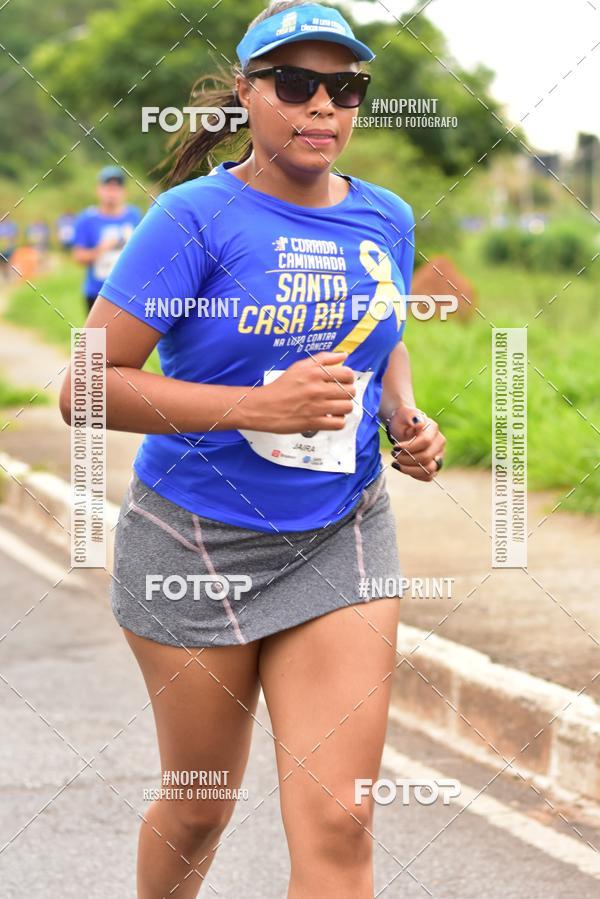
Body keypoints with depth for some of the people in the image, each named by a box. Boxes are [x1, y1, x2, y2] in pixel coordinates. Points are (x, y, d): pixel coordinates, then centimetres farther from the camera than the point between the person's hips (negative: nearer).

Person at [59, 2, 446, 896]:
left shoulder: (386, 219, 4)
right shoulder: (196, 217, -14)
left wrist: (406, 417, 2)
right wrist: (259, 405, -26)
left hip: (340, 540, 4)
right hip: (197, 546, -3)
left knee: (337, 822, -7)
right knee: (200, 806, 13)